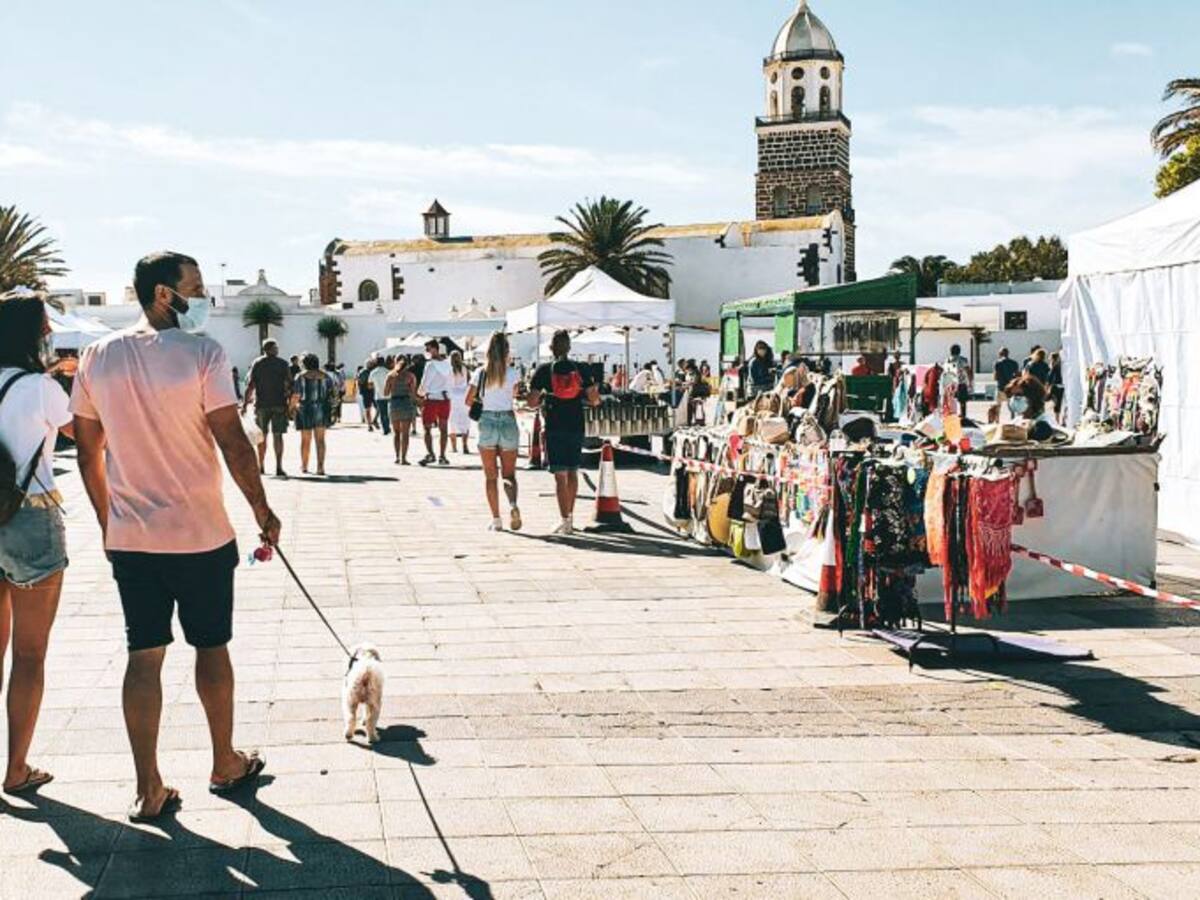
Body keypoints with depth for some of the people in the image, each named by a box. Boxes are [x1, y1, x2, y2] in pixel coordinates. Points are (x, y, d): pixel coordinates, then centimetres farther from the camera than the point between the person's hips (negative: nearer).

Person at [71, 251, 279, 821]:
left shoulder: (98, 357, 2)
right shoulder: (201, 353, -13)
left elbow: (88, 453, 8)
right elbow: (233, 442, -14)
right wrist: (263, 512, -3)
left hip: (129, 537, 4)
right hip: (201, 535, -4)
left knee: (144, 657, 7)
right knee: (211, 647, 12)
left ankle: (149, 790, 10)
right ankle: (225, 764, 27)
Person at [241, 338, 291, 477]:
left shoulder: (257, 363, 2)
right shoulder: (282, 364, -1)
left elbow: (250, 385, -3)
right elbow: (289, 385, -5)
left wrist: (245, 403, 1)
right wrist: (290, 403, 3)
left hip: (262, 404, 1)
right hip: (279, 403, -1)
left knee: (262, 436, 12)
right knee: (278, 435, -1)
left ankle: (261, 466, 18)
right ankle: (279, 468, -8)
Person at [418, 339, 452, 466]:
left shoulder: (431, 364, -13)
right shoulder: (447, 363, 4)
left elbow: (424, 384, -10)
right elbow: (451, 382, 12)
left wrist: (420, 392, 8)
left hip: (431, 399, -5)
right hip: (445, 398, 5)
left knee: (428, 428, 1)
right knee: (443, 429, 10)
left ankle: (430, 454, -12)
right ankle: (441, 456, 11)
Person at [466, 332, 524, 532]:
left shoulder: (481, 373, -2)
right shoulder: (513, 373, -4)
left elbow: (469, 400, 3)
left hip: (487, 423, 0)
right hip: (508, 422, 0)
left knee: (491, 476, 9)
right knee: (509, 473, 10)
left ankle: (496, 520, 6)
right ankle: (513, 505, -18)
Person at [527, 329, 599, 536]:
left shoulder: (544, 370, -3)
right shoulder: (581, 369, 2)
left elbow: (532, 403, -5)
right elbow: (594, 400, -1)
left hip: (555, 428, -3)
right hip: (576, 427, 3)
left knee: (560, 476, -2)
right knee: (572, 473, 16)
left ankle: (566, 521, -8)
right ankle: (570, 517, 25)